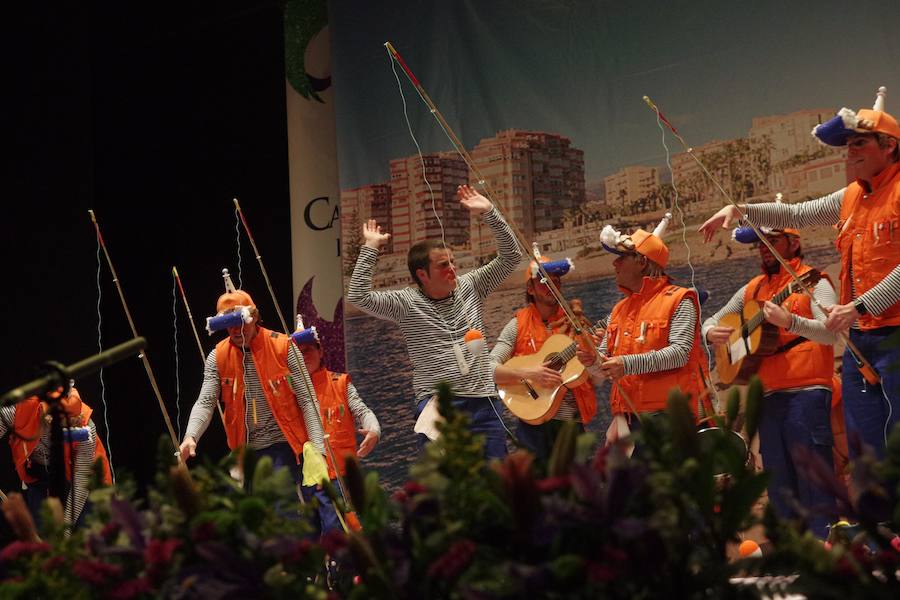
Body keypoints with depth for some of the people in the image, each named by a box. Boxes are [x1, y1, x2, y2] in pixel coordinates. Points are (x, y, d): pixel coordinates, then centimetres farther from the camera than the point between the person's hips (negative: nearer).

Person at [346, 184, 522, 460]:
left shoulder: (470, 287, 11)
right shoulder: (407, 303, 1)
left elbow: (510, 257, 9)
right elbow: (358, 296, -10)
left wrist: (488, 212, 0)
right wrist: (370, 248, -8)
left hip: (483, 403, 4)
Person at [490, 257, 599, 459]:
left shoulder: (575, 322, 8)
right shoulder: (518, 326, 1)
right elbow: (489, 369, -9)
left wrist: (592, 360, -14)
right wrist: (527, 373, -23)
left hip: (572, 420, 2)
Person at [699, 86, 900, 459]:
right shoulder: (852, 197, 17)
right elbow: (795, 214, 26)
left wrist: (859, 307, -18)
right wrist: (739, 211, 15)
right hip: (861, 340, 8)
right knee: (863, 448, 6)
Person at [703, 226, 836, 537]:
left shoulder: (812, 281, -1)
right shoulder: (753, 289, 18)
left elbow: (832, 332, -15)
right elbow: (713, 321, 25)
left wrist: (789, 321, -31)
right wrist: (710, 332, 1)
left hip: (805, 392, -7)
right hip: (768, 395, 7)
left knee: (812, 474, -10)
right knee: (779, 480, 8)